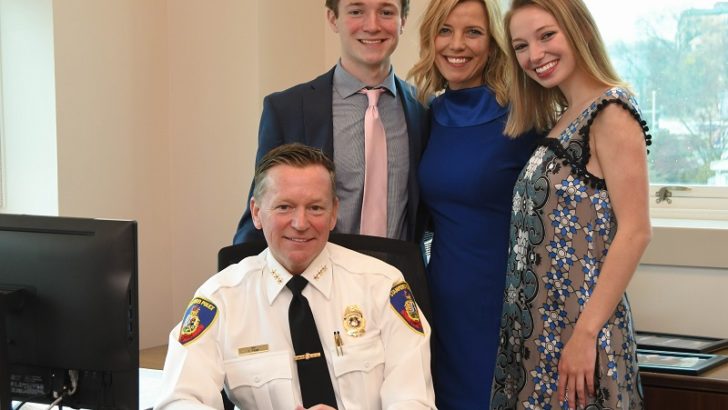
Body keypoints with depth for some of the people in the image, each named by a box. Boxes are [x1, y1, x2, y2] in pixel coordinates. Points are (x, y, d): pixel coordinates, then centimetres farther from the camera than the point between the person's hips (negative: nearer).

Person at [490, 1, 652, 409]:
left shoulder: (611, 110, -12)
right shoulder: (562, 118, 13)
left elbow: (635, 232, -18)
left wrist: (586, 334, -21)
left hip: (580, 323, -8)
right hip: (538, 326, 8)